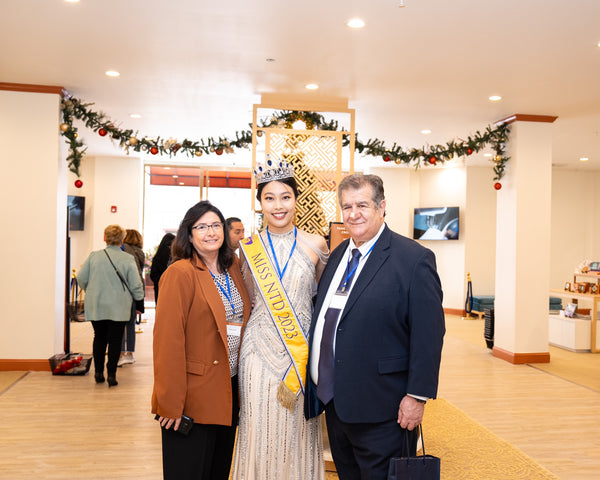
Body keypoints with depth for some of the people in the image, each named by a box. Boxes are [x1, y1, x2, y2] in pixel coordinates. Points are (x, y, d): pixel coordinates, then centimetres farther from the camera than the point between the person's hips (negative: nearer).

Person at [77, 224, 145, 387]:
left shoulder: (94, 256, -2)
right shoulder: (128, 259, -8)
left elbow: (81, 278, 2)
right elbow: (136, 285, -8)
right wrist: (138, 297, 11)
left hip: (96, 306, 2)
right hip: (118, 308, -2)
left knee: (99, 338, 16)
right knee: (115, 340, 6)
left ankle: (98, 373, 20)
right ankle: (111, 374, 5)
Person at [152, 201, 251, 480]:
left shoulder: (233, 268, 8)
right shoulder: (180, 273, -14)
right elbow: (168, 340, -17)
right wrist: (171, 404, -18)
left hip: (230, 387, 7)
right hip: (194, 396, -6)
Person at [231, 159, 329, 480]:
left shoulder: (315, 245, 0)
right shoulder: (249, 247, 2)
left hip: (303, 348, 0)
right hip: (261, 347, 0)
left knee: (298, 428, 9)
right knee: (260, 428, 5)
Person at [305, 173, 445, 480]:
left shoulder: (414, 259, -13)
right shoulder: (338, 254, 9)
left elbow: (429, 335, -15)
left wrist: (417, 396, -16)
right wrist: (318, 381, 15)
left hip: (380, 407, -7)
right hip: (333, 399, 7)